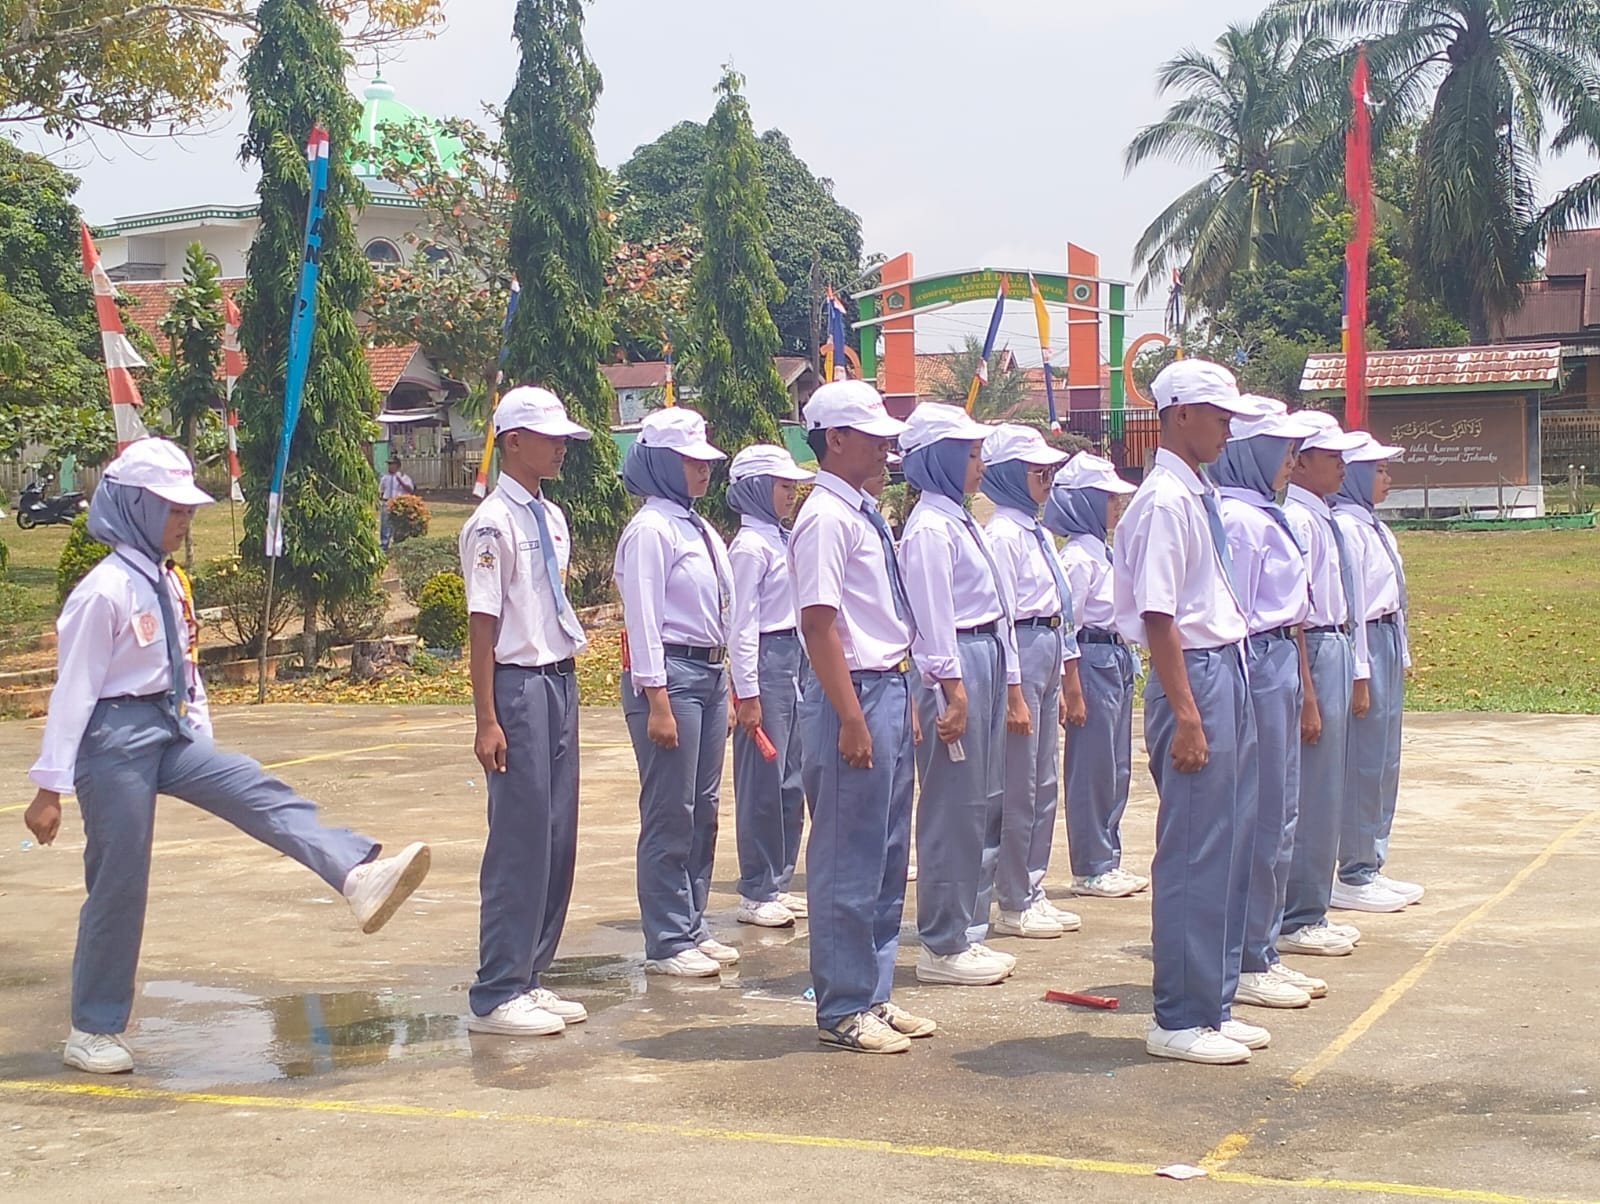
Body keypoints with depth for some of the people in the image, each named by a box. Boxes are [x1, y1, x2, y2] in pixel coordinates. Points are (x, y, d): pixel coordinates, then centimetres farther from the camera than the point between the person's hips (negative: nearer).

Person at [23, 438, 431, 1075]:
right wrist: (50, 788, -15)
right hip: (115, 740, -7)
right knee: (119, 886, 1)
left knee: (260, 794, -15)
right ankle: (92, 1032, 14)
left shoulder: (168, 585, 9)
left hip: (170, 734, 7)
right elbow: (72, 690, -15)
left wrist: (203, 745, 21)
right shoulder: (104, 592, -15)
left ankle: (360, 876, -33)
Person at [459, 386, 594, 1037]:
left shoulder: (552, 518, 13)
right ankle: (495, 995, 3)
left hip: (560, 681, 9)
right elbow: (482, 625, -14)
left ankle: (528, 978, 22)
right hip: (519, 684, -9)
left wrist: (565, 687, 19)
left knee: (557, 837, 11)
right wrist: (487, 721, -17)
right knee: (520, 839, -6)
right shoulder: (493, 524, -12)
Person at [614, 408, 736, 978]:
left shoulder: (700, 529, 15)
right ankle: (666, 942, 4)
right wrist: (657, 703, -19)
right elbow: (642, 620, -15)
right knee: (670, 814, -3)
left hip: (710, 673, 9)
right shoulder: (651, 529, -11)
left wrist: (725, 685, 17)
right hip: (670, 673, -9)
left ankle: (692, 926, 21)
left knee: (702, 809, 12)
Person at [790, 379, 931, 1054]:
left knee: (887, 858, 15)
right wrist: (851, 718, -21)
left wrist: (902, 699, 18)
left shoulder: (865, 516, 15)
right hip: (853, 694, -10)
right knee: (847, 863, -1)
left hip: (890, 690, 10)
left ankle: (873, 996, 24)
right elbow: (819, 624, -19)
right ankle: (843, 1009, 8)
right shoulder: (827, 518, -14)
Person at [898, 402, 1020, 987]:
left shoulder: (962, 522, 18)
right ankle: (942, 947, 2)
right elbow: (933, 615, -18)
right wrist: (952, 690, -22)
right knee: (953, 811, -5)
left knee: (986, 806, 12)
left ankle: (969, 932, 20)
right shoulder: (930, 527, -11)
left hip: (988, 663, 10)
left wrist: (1011, 686, 20)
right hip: (956, 668, -10)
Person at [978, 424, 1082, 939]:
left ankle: (1033, 892, 20)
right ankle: (1014, 905, 4)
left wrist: (1066, 679, 18)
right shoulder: (1003, 534, -12)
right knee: (1018, 788, -3)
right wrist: (1012, 692, -18)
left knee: (1045, 783, 12)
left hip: (1049, 657, 9)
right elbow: (1001, 617, -16)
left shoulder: (1039, 533, 16)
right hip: (1021, 656, -9)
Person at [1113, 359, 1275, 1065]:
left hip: (1229, 671, 10)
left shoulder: (1200, 497, 13)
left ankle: (1214, 1006, 25)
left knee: (1229, 848, 15)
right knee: (1193, 855, -3)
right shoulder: (1165, 500, -16)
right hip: (1193, 676, -10)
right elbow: (1158, 615, -20)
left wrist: (1229, 694, 17)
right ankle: (1179, 1021, 7)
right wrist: (1184, 714, -22)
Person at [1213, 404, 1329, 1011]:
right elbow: (1230, 617, -18)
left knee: (1278, 817, 14)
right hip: (1257, 669, -10)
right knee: (1261, 820, -4)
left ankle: (1263, 954, 21)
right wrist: (1240, 698, -19)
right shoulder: (1238, 519, -15)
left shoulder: (1263, 515, 16)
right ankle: (1245, 965, 3)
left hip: (1280, 669, 10)